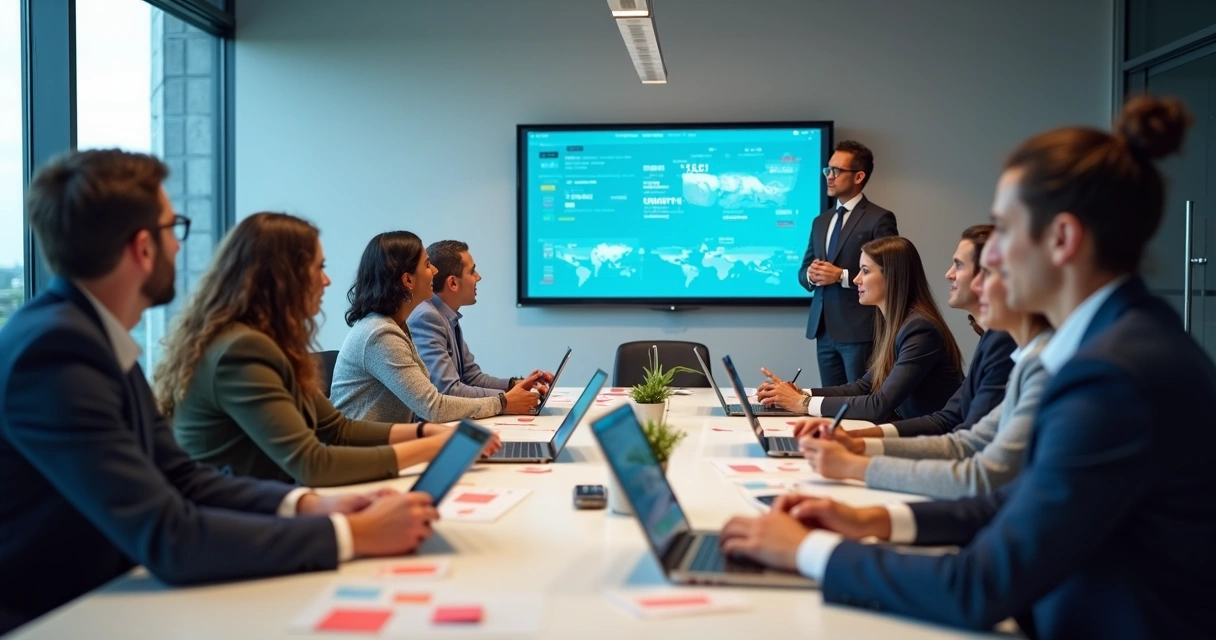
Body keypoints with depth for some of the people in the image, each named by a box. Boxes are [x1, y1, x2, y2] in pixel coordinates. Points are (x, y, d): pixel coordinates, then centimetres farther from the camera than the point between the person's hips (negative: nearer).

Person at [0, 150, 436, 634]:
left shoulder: (94, 332, 4)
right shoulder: (54, 349, -24)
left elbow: (179, 476, 4)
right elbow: (169, 538, -27)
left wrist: (308, 505, -10)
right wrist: (354, 535, -23)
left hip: (90, 600, 7)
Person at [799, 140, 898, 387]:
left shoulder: (879, 219, -5)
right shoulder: (820, 221, 17)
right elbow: (803, 271, 19)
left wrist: (842, 276, -17)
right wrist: (810, 274, -4)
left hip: (860, 330, -6)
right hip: (824, 330, 7)